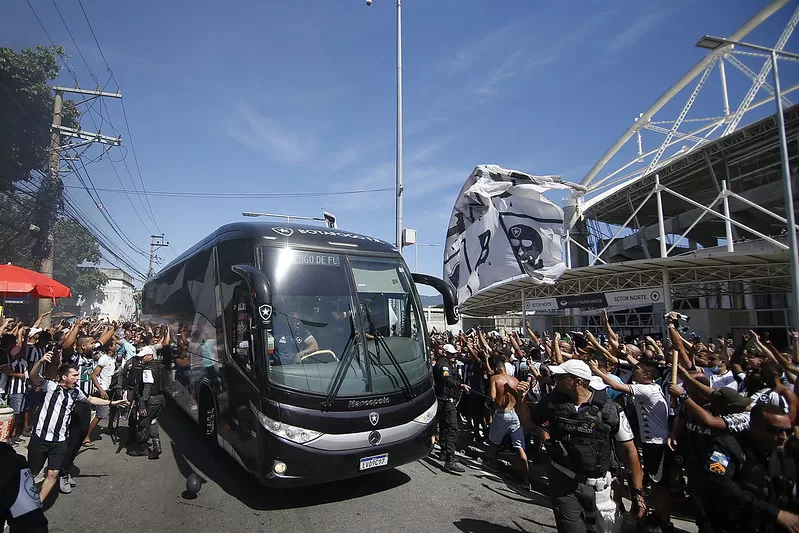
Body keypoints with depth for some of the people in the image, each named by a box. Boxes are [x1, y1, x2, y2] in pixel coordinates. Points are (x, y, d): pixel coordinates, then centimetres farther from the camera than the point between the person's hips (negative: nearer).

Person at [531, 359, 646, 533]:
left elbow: (629, 450, -5)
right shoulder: (552, 402, -5)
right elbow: (528, 421, 8)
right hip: (563, 483, 0)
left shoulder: (610, 410, -11)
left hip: (596, 485, 0)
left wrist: (638, 491, -5)